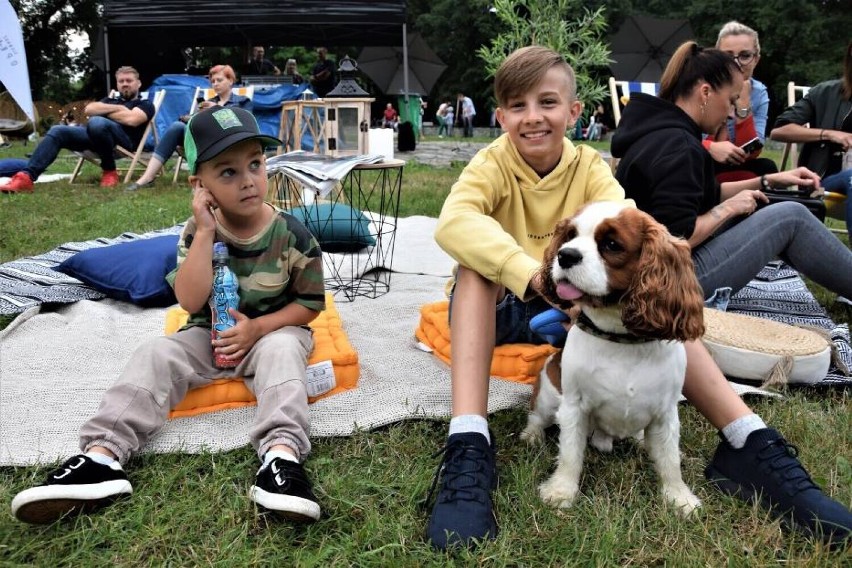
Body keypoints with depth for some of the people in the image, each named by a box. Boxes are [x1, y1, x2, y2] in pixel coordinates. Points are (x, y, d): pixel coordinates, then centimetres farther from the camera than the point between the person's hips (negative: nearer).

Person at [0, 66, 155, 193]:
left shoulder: (145, 105, 15)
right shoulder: (112, 99, 35)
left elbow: (131, 120, -9)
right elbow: (89, 109, 15)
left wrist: (106, 111, 6)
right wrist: (116, 108, 4)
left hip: (125, 139, -7)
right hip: (97, 135, 7)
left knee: (97, 122, -38)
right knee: (57, 131, -16)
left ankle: (109, 172, -19)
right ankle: (26, 176, -30)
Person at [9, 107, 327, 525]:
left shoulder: (292, 236, -13)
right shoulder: (197, 232, -7)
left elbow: (310, 303, -6)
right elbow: (191, 302, -20)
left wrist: (258, 328, -20)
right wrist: (205, 232, -25)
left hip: (271, 333, -3)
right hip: (208, 335, 3)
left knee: (282, 349, -34)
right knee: (155, 354, -19)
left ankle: (282, 455, -52)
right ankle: (102, 455, -34)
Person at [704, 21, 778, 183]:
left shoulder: (759, 93, 0)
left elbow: (750, 155, -11)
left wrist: (743, 104, -21)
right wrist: (711, 147, -35)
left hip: (731, 173, 3)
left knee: (765, 166, -25)